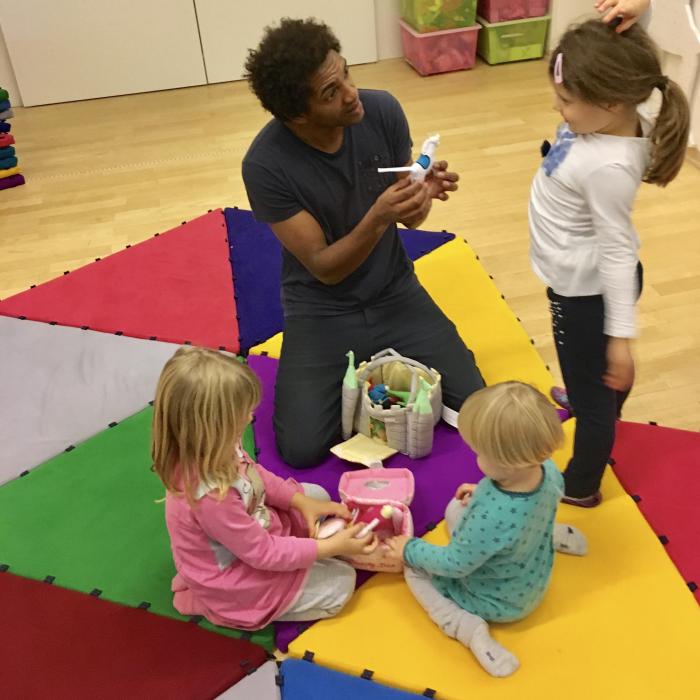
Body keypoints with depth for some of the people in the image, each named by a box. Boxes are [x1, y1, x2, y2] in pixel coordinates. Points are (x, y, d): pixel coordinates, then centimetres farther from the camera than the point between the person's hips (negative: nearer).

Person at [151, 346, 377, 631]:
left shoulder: (210, 452, -18)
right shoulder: (211, 496, -41)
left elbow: (256, 475, 4)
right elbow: (264, 554, -29)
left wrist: (301, 502, -6)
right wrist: (332, 546, -23)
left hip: (249, 530, 8)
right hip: (231, 579, -8)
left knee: (317, 495, 17)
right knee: (340, 583, -4)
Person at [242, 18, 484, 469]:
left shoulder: (382, 111, -14)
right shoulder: (265, 165, -23)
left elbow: (409, 218, -2)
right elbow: (323, 268, -21)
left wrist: (425, 194, -26)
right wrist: (377, 218, -38)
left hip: (394, 292, 3)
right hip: (320, 310, -2)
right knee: (301, 450, -13)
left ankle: (384, 364, 20)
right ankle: (352, 379, 17)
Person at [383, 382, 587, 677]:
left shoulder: (490, 516, -45)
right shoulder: (548, 468, -24)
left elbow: (455, 565, -27)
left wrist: (409, 550, -10)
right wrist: (484, 493, 4)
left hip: (498, 603, -6)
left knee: (415, 570, 7)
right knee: (455, 509, 19)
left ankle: (468, 626, -6)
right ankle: (552, 536, 22)